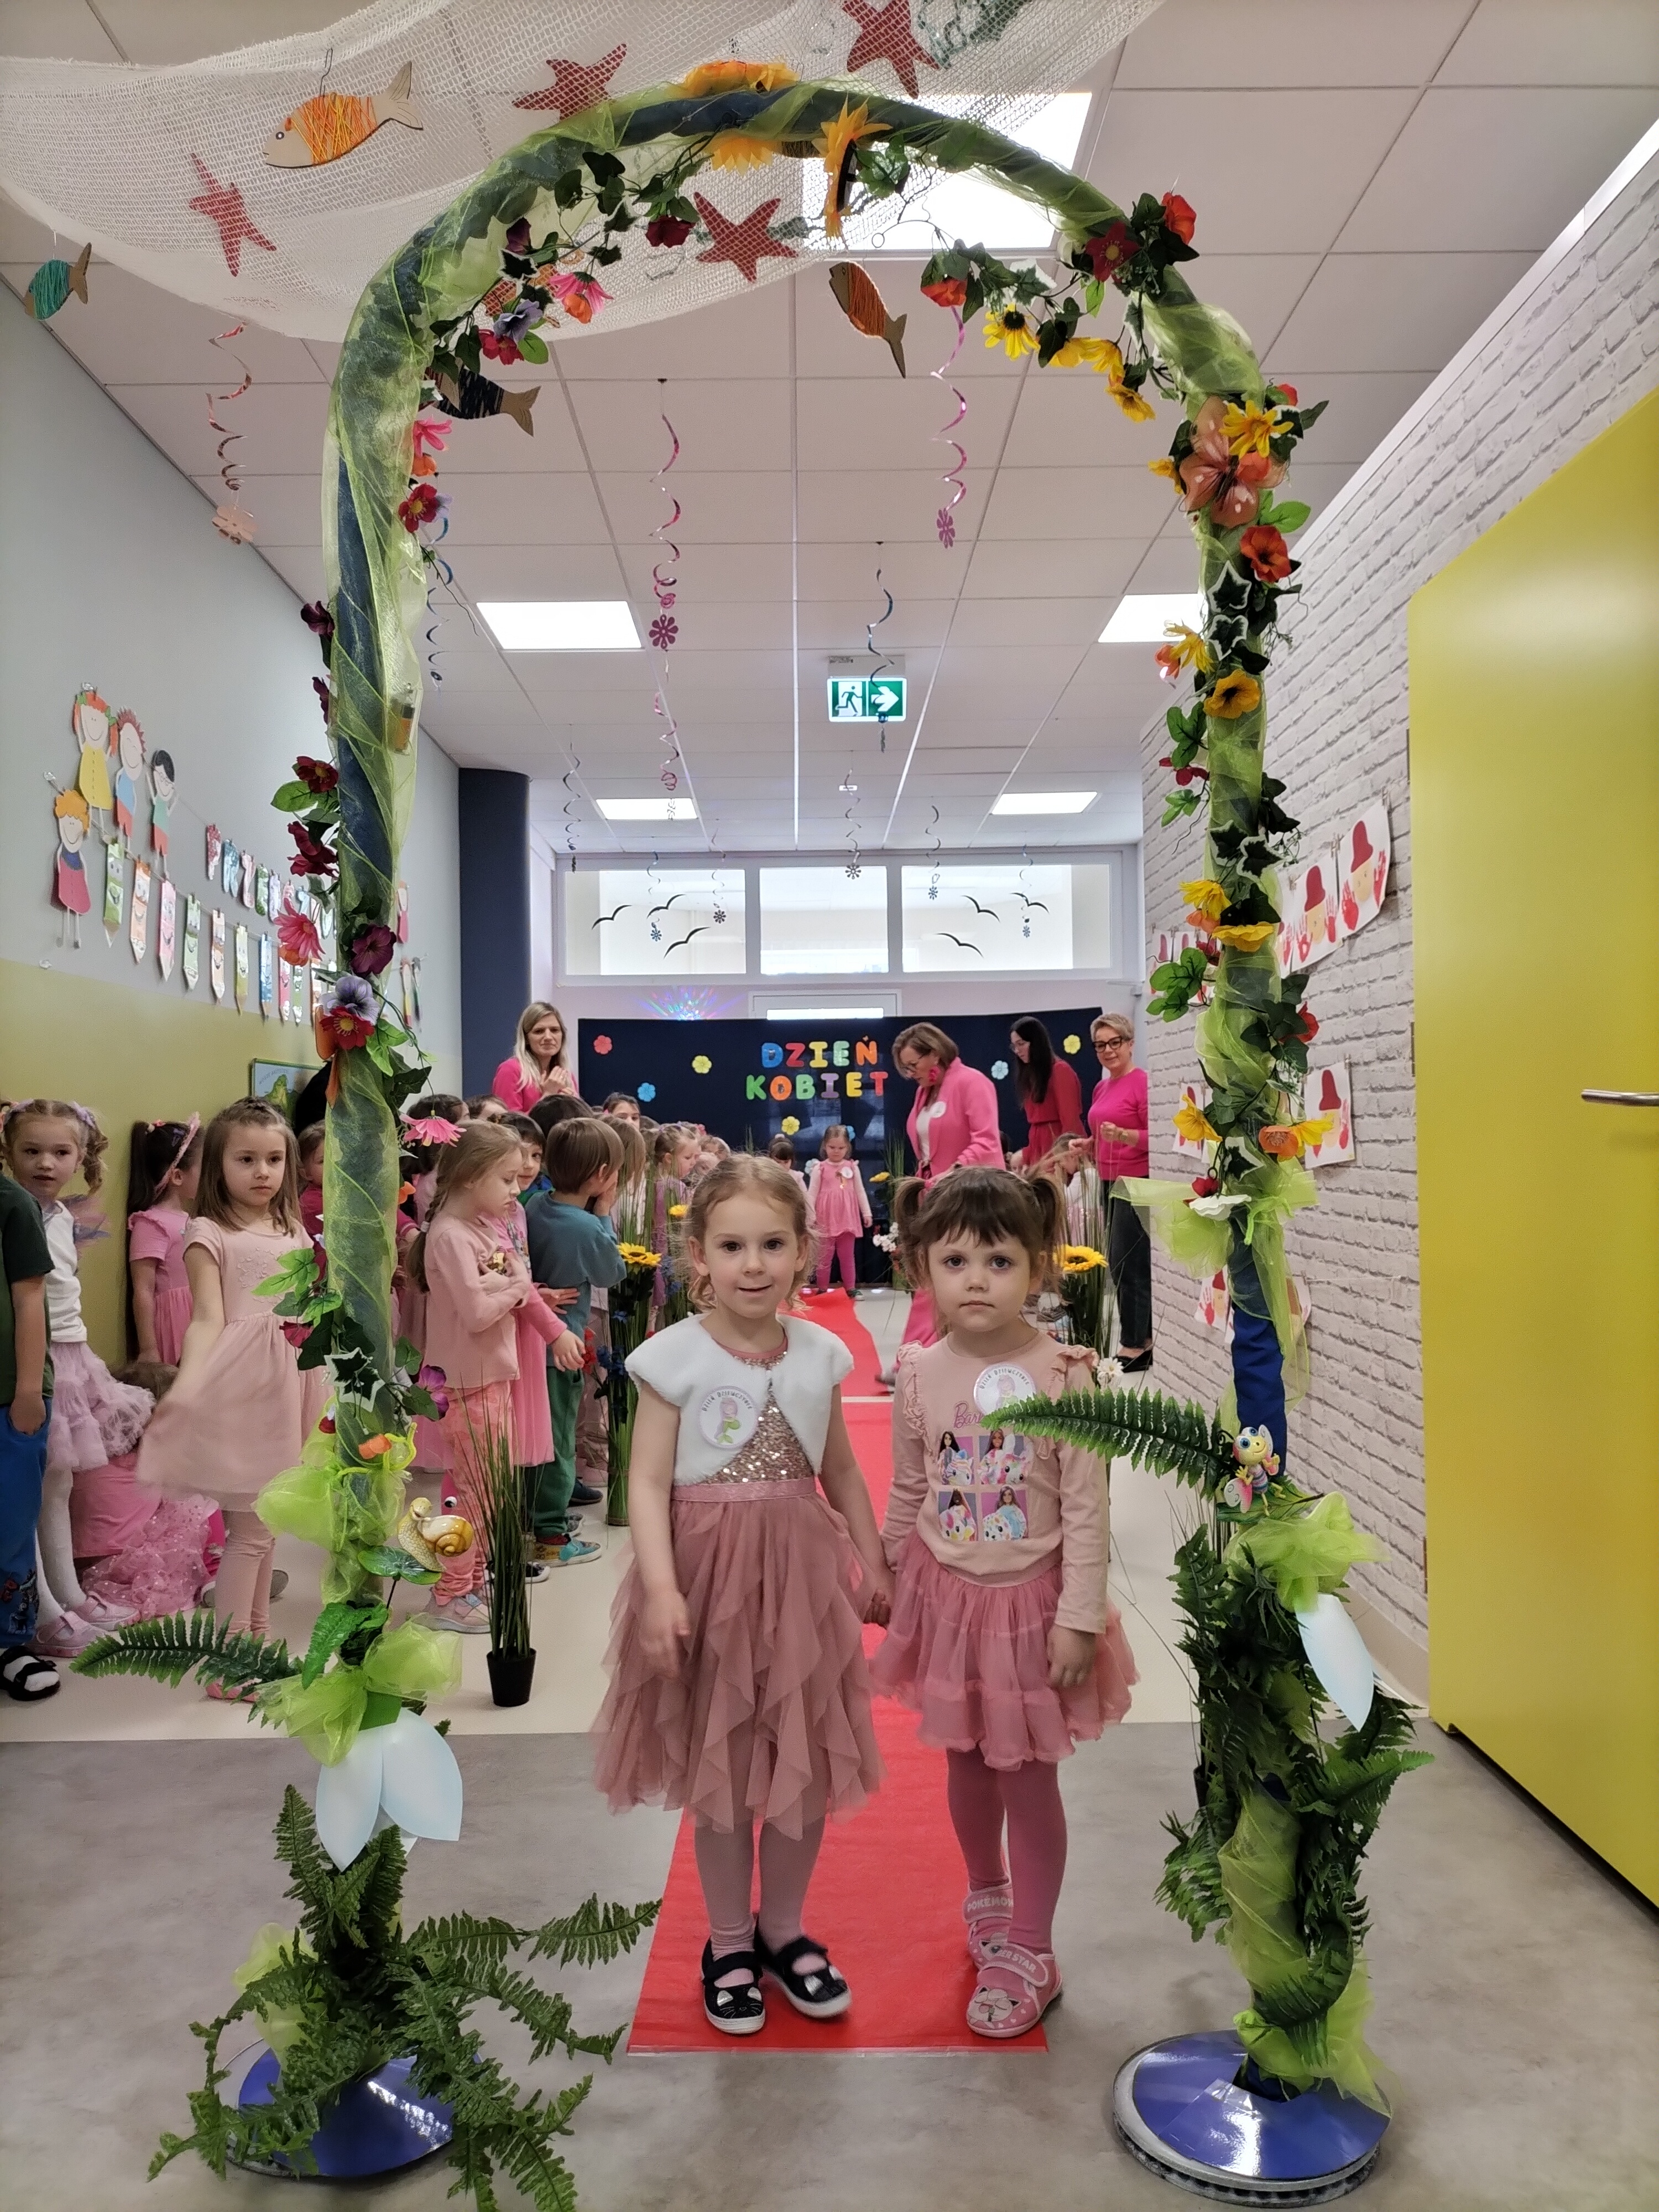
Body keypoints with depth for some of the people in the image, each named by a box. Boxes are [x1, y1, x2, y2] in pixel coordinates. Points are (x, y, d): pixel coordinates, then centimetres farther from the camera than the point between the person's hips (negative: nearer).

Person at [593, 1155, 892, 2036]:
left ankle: (782, 1928, 35)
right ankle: (729, 1942, 31)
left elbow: (842, 1476, 11)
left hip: (803, 1570, 4)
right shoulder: (675, 1356, -10)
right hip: (711, 1572, -3)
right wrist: (660, 1588, -21)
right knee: (720, 1770, 11)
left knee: (807, 1765, 13)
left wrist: (873, 1568, 12)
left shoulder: (819, 1354, 1)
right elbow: (648, 1482, -12)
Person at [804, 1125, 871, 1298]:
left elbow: (860, 1191, 9)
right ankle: (822, 1289, 12)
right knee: (824, 1256, 5)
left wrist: (866, 1213, 7)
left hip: (847, 1218, 3)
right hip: (826, 1219, -2)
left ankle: (851, 1288, 18)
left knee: (848, 1255, 11)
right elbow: (812, 1194, -4)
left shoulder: (852, 1167, 4)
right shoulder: (820, 1168, -4)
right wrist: (810, 1215, -9)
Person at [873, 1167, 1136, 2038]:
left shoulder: (1061, 1373, -17)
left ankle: (1029, 1952, 27)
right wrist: (888, 1583, 12)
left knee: (1028, 1773, 9)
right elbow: (907, 1496, 5)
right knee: (966, 1761, 20)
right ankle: (987, 1892, 47)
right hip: (946, 1592, 4)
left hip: (1030, 1597, -3)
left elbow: (1086, 1509, -14)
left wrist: (1079, 1618, -14)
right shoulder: (920, 1376, -7)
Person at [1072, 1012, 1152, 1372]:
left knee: (1125, 1264, -6)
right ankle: (1147, 1339, 21)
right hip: (1110, 1181, 9)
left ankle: (1133, 1347, 2)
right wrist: (1086, 1146, 9)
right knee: (1130, 1265, 12)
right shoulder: (1101, 1088, 15)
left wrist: (1123, 1135, -29)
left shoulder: (1142, 1082, -12)